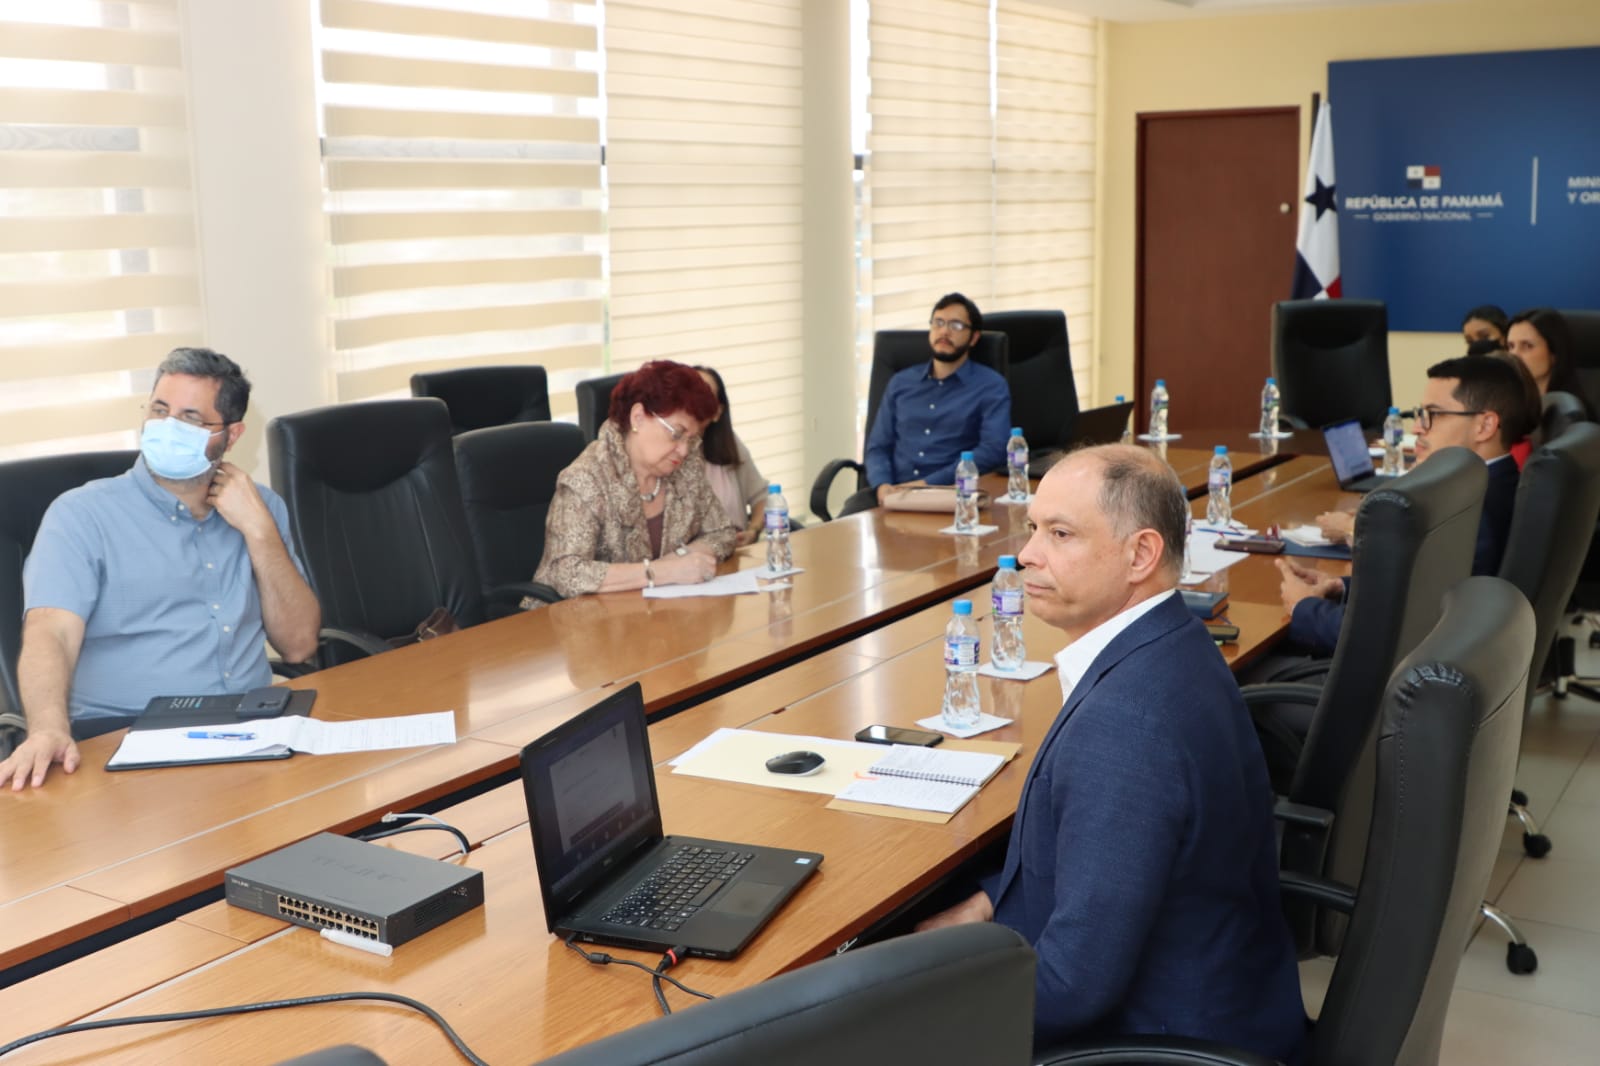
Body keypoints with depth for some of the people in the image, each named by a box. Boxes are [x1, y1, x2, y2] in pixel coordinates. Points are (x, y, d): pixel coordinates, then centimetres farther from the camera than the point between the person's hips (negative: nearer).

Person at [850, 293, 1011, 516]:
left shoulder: (991, 386, 6)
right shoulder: (900, 383, 20)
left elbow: (993, 450, -8)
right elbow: (878, 447, 16)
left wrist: (928, 484, -15)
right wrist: (882, 484, -8)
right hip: (892, 491, 3)